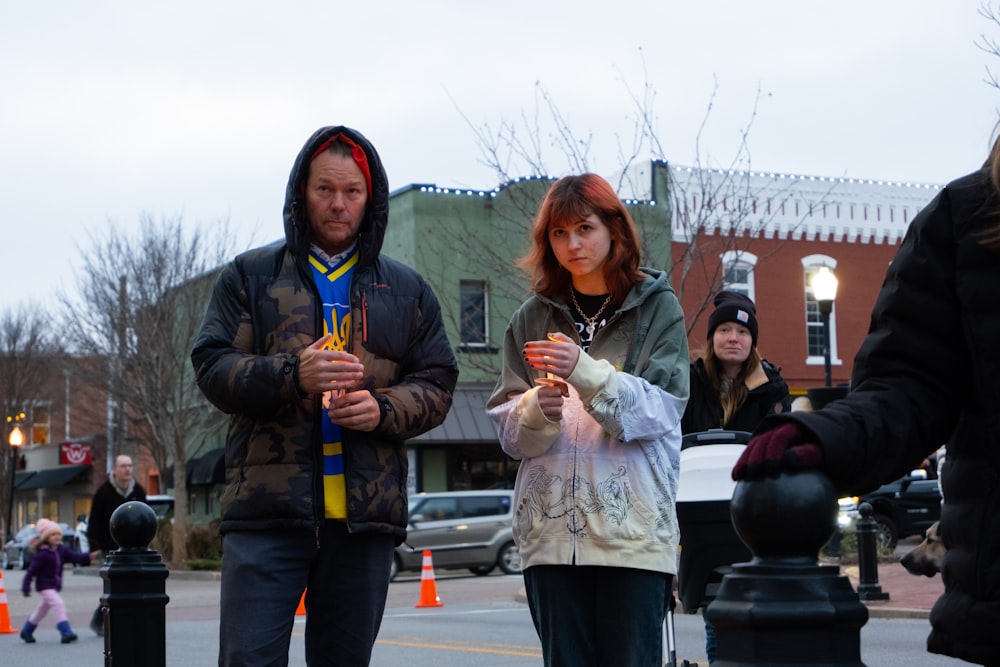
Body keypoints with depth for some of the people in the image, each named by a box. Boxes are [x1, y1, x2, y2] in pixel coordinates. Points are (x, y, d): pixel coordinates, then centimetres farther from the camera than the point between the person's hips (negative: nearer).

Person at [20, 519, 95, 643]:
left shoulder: (62, 550, 2)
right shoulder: (42, 553, -19)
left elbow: (75, 556, -7)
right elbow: (31, 570, -17)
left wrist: (88, 557, -24)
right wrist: (26, 587, -18)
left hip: (55, 585, 8)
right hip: (44, 585, -8)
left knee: (43, 609, 20)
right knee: (58, 604, -22)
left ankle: (26, 631, 38)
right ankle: (66, 632, -26)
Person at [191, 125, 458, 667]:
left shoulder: (407, 291, 15)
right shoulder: (250, 276, 10)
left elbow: (437, 383, 12)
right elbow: (212, 367, 1)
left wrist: (384, 408, -10)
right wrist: (293, 375, -17)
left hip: (365, 516, 2)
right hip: (267, 508, -2)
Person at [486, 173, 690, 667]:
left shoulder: (657, 308, 6)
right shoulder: (533, 318, 13)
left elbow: (661, 411, -6)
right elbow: (508, 431, 10)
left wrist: (585, 371, -20)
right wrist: (537, 409, -13)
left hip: (633, 526, -2)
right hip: (552, 526, 2)